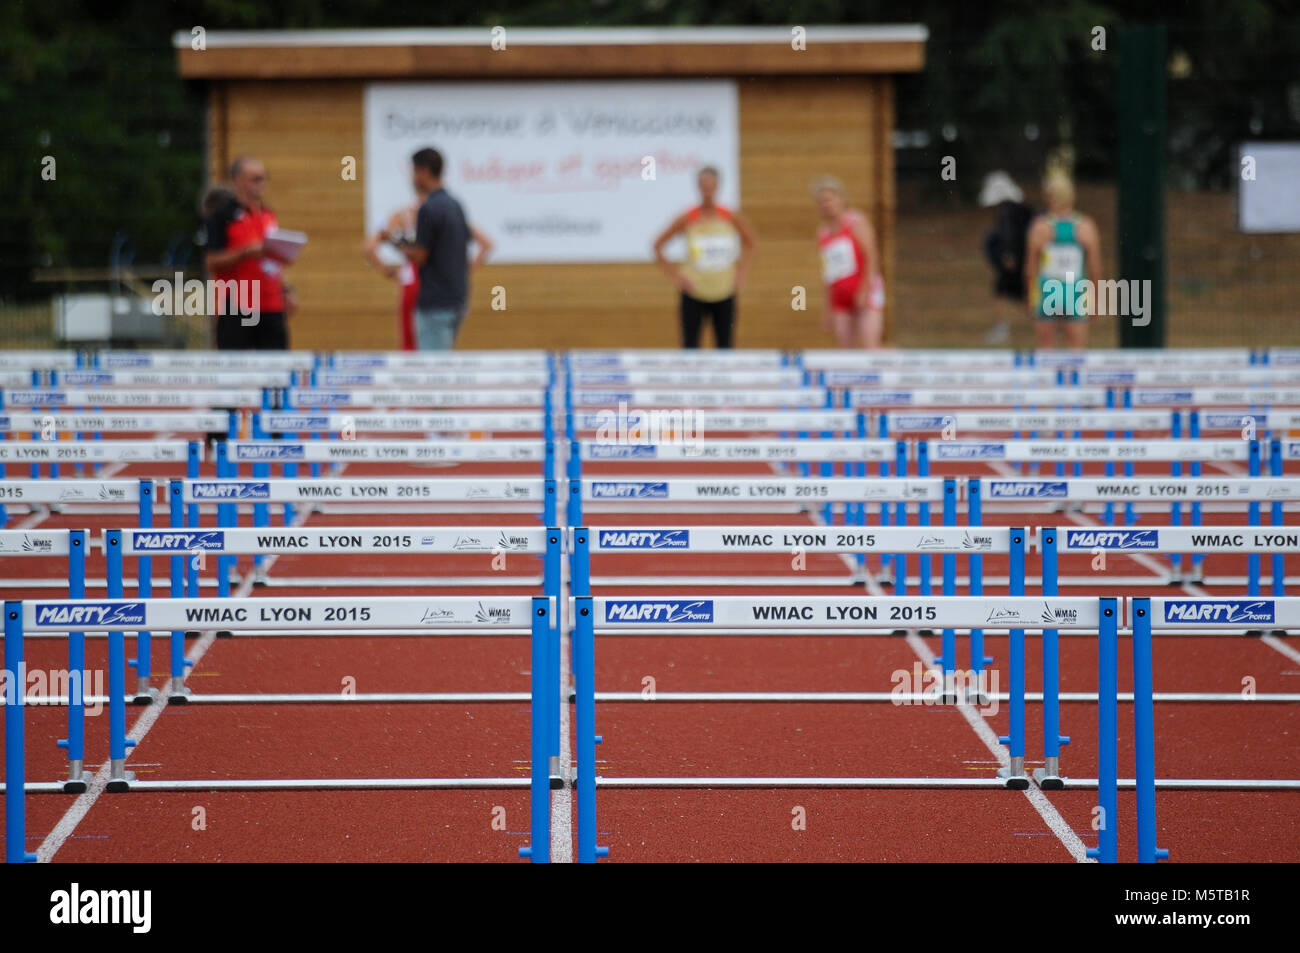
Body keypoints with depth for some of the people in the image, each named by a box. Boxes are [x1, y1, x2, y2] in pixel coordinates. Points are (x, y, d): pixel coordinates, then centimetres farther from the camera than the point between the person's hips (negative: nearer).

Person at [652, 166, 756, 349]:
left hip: (724, 294, 1)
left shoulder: (732, 218, -3)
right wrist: (674, 276, -4)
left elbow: (751, 243, 14)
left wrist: (742, 272, 4)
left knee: (725, 346, 4)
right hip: (694, 295, -1)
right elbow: (658, 246, 2)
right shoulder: (687, 219, -7)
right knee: (690, 347, -6)